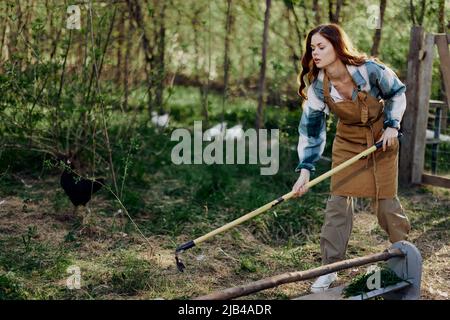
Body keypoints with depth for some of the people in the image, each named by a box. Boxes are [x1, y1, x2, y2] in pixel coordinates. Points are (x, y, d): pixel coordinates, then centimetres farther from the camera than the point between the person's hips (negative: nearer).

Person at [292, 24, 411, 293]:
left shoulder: (371, 70, -26)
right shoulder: (318, 86, -18)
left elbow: (397, 92, -5)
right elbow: (311, 128, -13)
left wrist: (392, 125, -14)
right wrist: (305, 169, -21)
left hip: (382, 138, -2)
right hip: (347, 142, 2)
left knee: (386, 200, 3)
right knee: (338, 202, -5)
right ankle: (331, 268, 5)